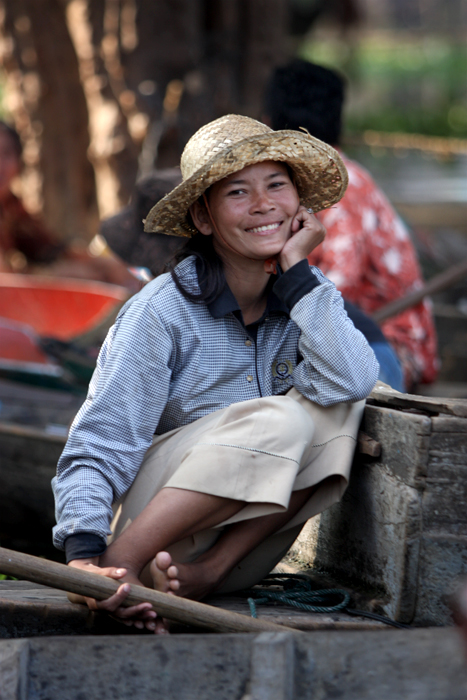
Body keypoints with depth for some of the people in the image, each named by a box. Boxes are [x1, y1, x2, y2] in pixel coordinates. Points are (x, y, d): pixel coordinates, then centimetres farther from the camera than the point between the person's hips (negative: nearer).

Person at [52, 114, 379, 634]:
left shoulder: (309, 293, 3)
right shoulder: (162, 311, -12)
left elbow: (352, 381, -19)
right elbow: (97, 447, -17)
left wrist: (296, 272, -15)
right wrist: (85, 552, -34)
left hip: (243, 545, 5)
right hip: (149, 522, -5)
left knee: (337, 411, -19)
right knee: (278, 420, -29)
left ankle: (209, 570, -22)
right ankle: (121, 563, -27)